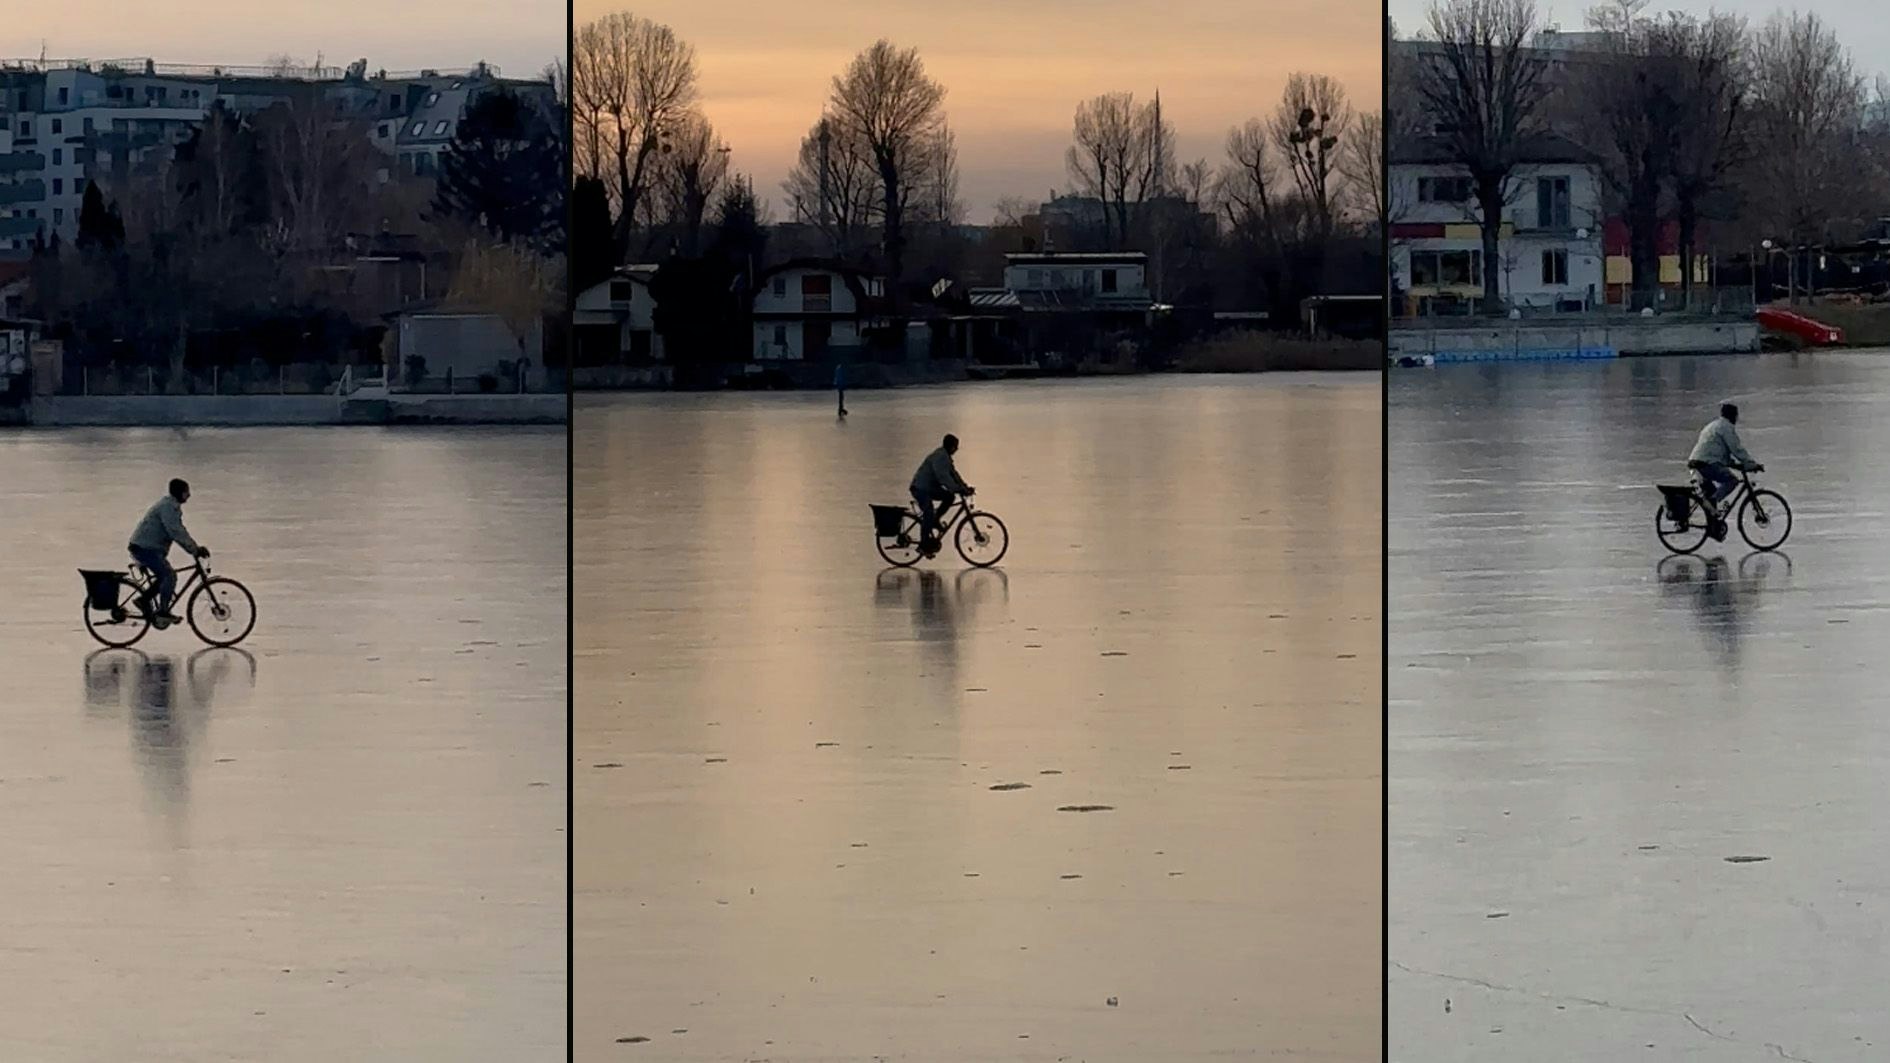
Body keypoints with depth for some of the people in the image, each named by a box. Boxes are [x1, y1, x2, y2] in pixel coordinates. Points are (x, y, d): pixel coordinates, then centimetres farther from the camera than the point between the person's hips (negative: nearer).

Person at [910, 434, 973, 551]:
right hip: (921, 488, -10)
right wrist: (958, 490, -35)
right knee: (929, 513, -17)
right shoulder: (939, 457, -22)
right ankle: (924, 545, -13)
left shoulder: (946, 457, 10)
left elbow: (953, 474, 13)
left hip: (931, 487, 10)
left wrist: (965, 488, 3)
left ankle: (935, 520, 7)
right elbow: (944, 477, -32)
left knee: (949, 497, -2)